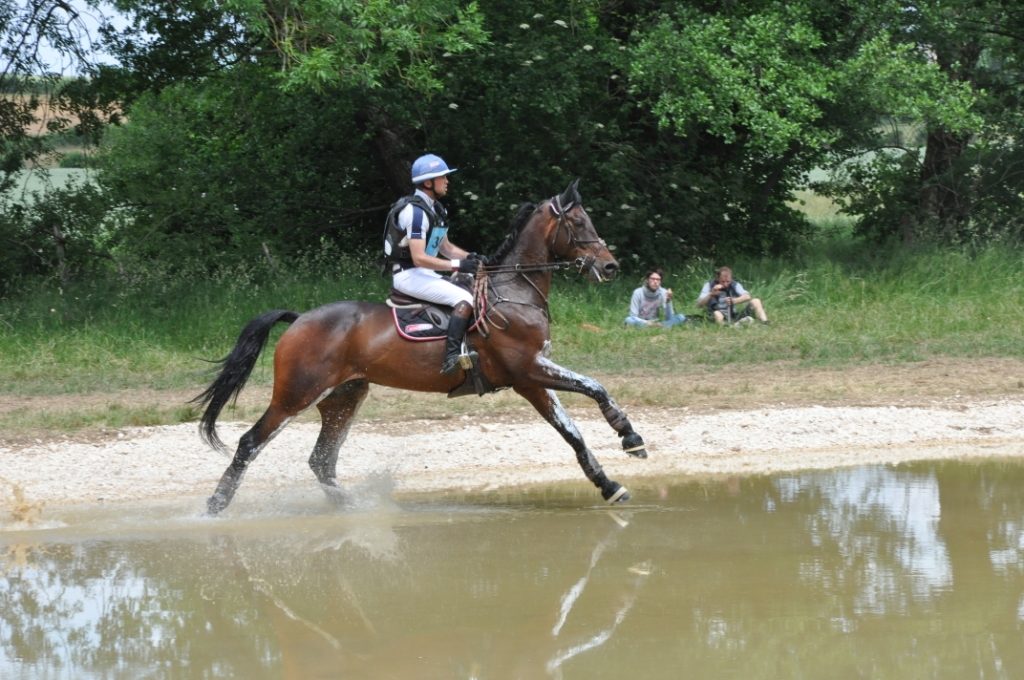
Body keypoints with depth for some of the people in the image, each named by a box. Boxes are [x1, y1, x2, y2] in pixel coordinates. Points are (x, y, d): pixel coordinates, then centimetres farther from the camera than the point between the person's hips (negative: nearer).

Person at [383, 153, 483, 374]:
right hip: (409, 275, -10)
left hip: (423, 273, 10)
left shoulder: (436, 209, 11)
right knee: (464, 299, -24)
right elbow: (419, 258, -24)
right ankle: (451, 357, -31)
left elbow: (445, 247, 19)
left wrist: (470, 257, 1)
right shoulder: (415, 211, -20)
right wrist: (458, 265, -26)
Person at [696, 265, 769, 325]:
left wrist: (734, 301, -32)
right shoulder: (709, 285, -1)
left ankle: (765, 324, -28)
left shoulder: (735, 285, 4)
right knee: (717, 314, -39)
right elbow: (699, 304, -9)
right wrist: (711, 294, -27)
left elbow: (747, 297, -13)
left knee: (755, 301, -11)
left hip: (734, 316, 3)